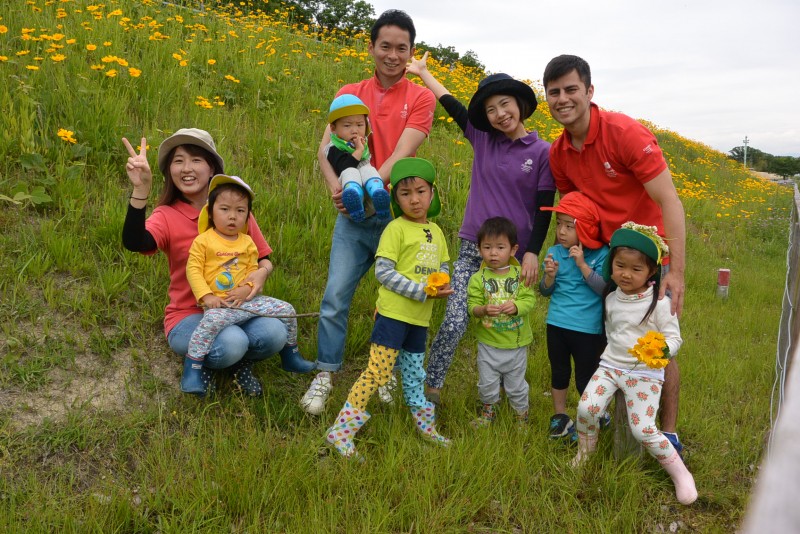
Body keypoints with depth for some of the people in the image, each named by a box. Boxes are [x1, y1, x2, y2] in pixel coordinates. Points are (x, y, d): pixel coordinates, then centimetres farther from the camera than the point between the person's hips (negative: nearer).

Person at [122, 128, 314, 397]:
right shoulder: (166, 216, -7)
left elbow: (264, 259, 8)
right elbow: (134, 243, -29)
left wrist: (262, 272, -17)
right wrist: (140, 191, -42)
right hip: (188, 315, -2)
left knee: (273, 333, -29)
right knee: (231, 344, -34)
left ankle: (240, 362, 6)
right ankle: (200, 362, 3)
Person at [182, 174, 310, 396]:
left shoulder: (247, 242, 11)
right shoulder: (203, 241, -2)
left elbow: (253, 269, 12)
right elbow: (193, 270, -6)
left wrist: (247, 288, -9)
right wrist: (206, 296, -16)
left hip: (247, 299, 5)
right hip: (219, 303, -5)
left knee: (286, 310, 0)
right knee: (212, 321, -38)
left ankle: (291, 352, 22)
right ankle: (192, 366, -22)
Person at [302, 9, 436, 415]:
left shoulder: (420, 98, -1)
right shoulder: (349, 94, 7)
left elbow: (401, 154, -14)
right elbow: (326, 146, -5)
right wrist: (336, 187, -25)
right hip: (353, 213, 2)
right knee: (336, 295, -2)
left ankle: (388, 375, 26)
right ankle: (324, 376, 13)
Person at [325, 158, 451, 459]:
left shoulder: (436, 232, 11)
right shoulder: (396, 229, -10)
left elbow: (442, 267, 20)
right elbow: (382, 271, -16)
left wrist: (442, 284, -4)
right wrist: (421, 291, -20)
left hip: (420, 319, 7)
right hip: (393, 313, -7)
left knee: (414, 376, 21)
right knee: (378, 372, -12)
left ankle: (426, 428, 37)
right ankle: (341, 432, -6)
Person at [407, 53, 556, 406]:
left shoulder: (542, 152, -2)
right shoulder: (482, 140, 6)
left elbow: (544, 208, -1)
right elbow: (451, 104, 14)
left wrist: (532, 253, -9)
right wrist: (423, 72, 23)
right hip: (472, 251, 2)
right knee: (454, 324, -9)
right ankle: (431, 389, 7)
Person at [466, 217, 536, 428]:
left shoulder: (521, 275, -6)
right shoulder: (478, 279, -8)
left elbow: (529, 299, -13)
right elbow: (472, 306, -13)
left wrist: (516, 306, -32)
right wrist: (483, 310, -33)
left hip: (516, 342, 0)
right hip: (488, 342, 0)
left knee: (516, 384, 15)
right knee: (487, 382, 15)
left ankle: (522, 413, 37)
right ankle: (488, 411, 40)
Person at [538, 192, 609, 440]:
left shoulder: (602, 255, -11)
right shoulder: (554, 252, 0)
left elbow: (605, 289, -19)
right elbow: (545, 291, 5)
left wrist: (582, 265, -22)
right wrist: (550, 276, -16)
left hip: (589, 328, -4)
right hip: (557, 324, 4)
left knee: (585, 379, 8)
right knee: (559, 373, 18)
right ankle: (560, 417, 36)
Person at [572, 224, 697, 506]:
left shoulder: (659, 303, -13)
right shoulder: (611, 298, 3)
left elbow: (674, 337, -11)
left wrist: (663, 350, -30)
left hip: (645, 373, -4)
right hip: (610, 365, 4)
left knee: (643, 430, -12)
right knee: (586, 409, -16)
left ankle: (680, 474, 10)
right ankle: (585, 453, 14)